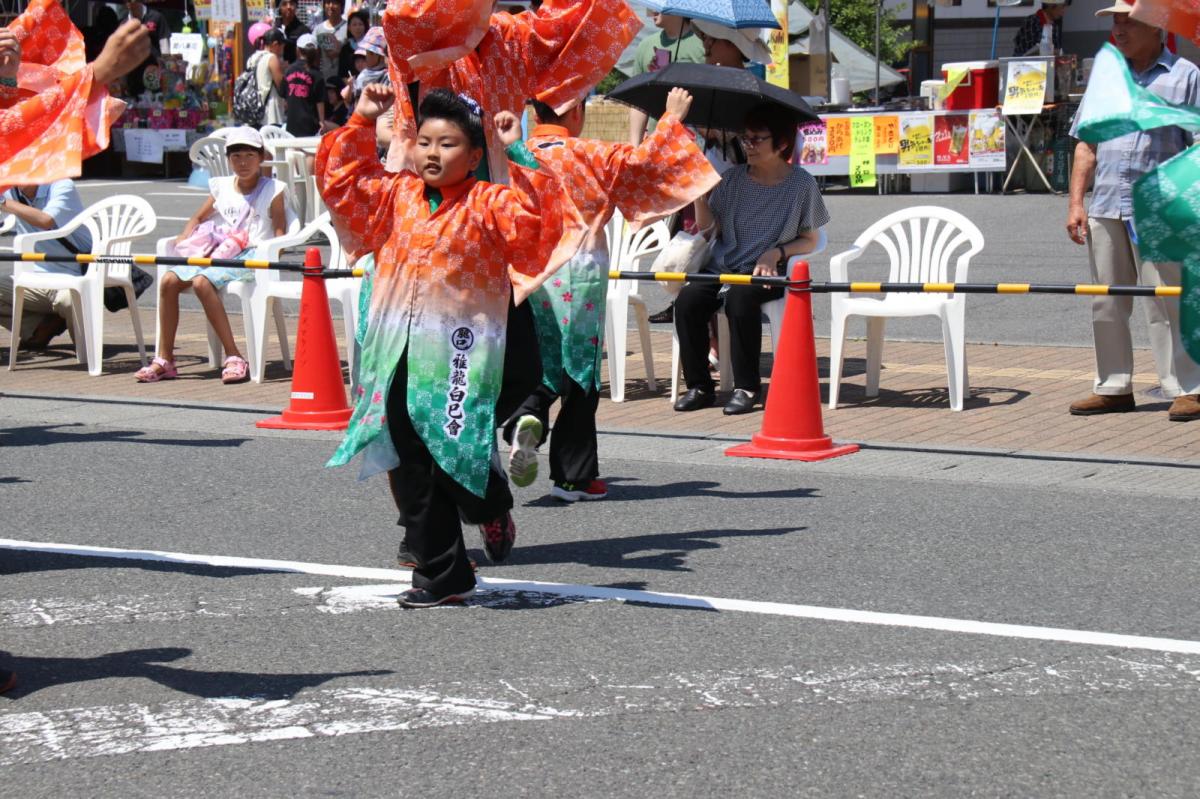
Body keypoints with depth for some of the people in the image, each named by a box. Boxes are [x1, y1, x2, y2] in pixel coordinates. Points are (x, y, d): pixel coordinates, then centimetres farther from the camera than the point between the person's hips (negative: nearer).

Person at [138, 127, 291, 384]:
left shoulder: (272, 190, 4)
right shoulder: (222, 187, 18)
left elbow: (280, 231, -2)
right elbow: (198, 218, 28)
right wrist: (185, 237, 9)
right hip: (220, 253, 6)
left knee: (201, 282, -32)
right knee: (169, 280, -15)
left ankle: (234, 357, -30)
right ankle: (164, 359, -9)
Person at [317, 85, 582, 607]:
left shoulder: (487, 204, -3)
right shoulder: (396, 195, 11)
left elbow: (529, 217, -20)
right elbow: (341, 182, 17)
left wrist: (517, 155, -20)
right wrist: (361, 123, 12)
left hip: (458, 352, -5)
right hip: (400, 352, 5)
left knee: (456, 455, -9)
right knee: (415, 470, 5)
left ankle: (493, 510, 28)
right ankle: (440, 574, 15)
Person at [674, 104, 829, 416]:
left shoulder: (802, 184, 1)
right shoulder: (732, 180, 9)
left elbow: (810, 240, 7)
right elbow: (708, 230, 7)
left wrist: (777, 252, -11)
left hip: (766, 272, -4)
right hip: (722, 267, 4)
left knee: (739, 297, -37)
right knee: (688, 299, -26)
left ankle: (746, 388, -25)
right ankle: (699, 386, -15)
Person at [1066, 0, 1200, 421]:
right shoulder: (1104, 78, 16)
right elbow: (1086, 146, 16)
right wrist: (1076, 203, 8)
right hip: (1105, 208, 5)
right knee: (1106, 306, 9)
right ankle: (1113, 387, 17)